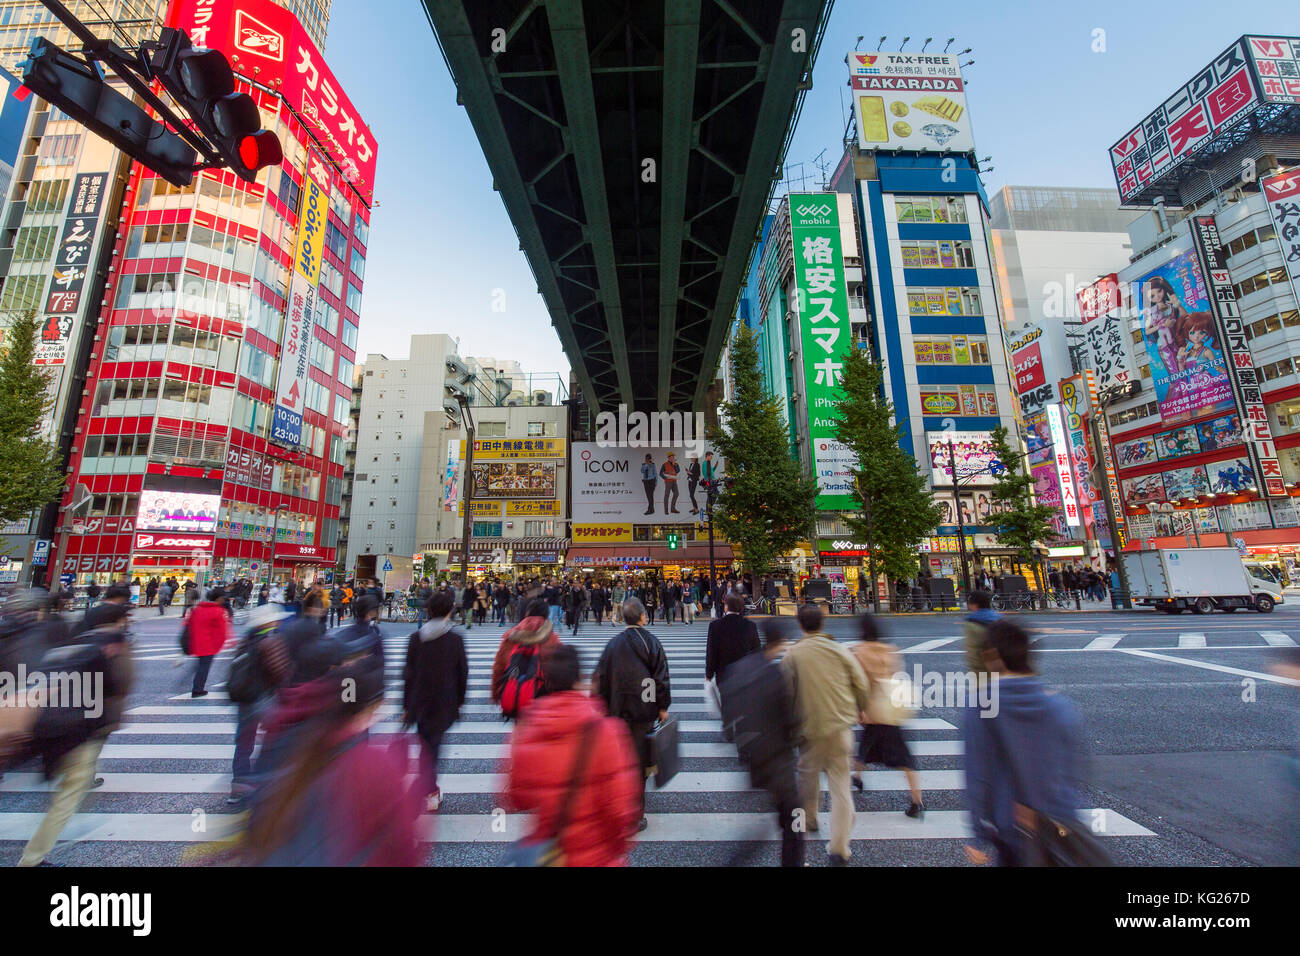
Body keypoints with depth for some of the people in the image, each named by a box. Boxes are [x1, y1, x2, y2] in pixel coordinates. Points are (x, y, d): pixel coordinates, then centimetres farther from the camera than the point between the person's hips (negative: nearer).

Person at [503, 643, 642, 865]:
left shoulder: (526, 729, -12)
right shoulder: (604, 731, -22)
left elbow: (516, 799, -1)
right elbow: (620, 806, -18)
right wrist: (620, 846, 0)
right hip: (596, 857, -3)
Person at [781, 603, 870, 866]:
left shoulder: (791, 655, -7)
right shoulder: (839, 649, -2)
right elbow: (861, 683, 3)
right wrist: (861, 709, 22)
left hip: (811, 728, -1)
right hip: (841, 727, 1)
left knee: (808, 775, 21)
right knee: (841, 785, 9)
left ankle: (809, 820, 42)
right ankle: (839, 849, 11)